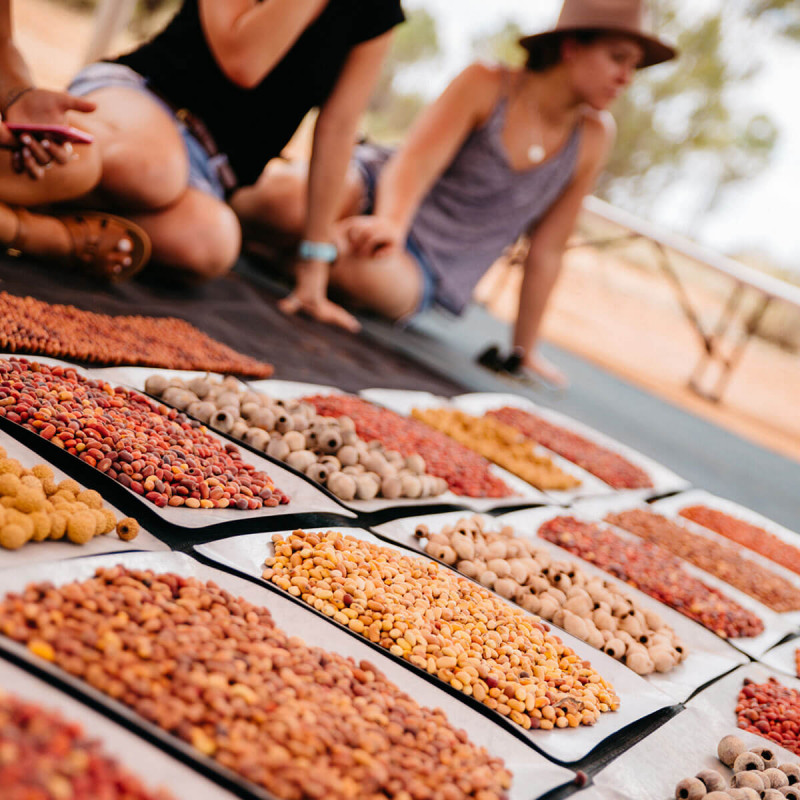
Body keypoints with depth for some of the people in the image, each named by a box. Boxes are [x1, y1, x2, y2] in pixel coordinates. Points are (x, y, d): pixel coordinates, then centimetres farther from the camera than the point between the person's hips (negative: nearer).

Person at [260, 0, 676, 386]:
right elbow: (416, 159, -21)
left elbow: (547, 248, 3)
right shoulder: (486, 85, -9)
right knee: (290, 192, -34)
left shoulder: (594, 137, -2)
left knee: (362, 267, -35)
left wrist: (524, 349, 4)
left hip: (425, 272, 2)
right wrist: (390, 222, -42)